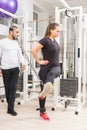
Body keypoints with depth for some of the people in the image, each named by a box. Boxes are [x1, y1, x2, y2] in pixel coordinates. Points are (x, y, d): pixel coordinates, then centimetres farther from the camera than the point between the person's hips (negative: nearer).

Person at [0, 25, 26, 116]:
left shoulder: (17, 43, 12)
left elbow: (20, 54, 10)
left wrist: (23, 63, -8)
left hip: (15, 68, 3)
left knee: (13, 88, -3)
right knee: (7, 88, 8)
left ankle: (10, 108, 0)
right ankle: (10, 104, 28)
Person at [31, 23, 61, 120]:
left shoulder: (54, 41, 11)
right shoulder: (45, 40, -12)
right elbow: (33, 50, -22)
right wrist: (39, 61, -15)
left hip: (56, 67, 5)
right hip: (46, 68, -5)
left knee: (52, 73, -35)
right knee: (43, 90, 4)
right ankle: (42, 112, 20)